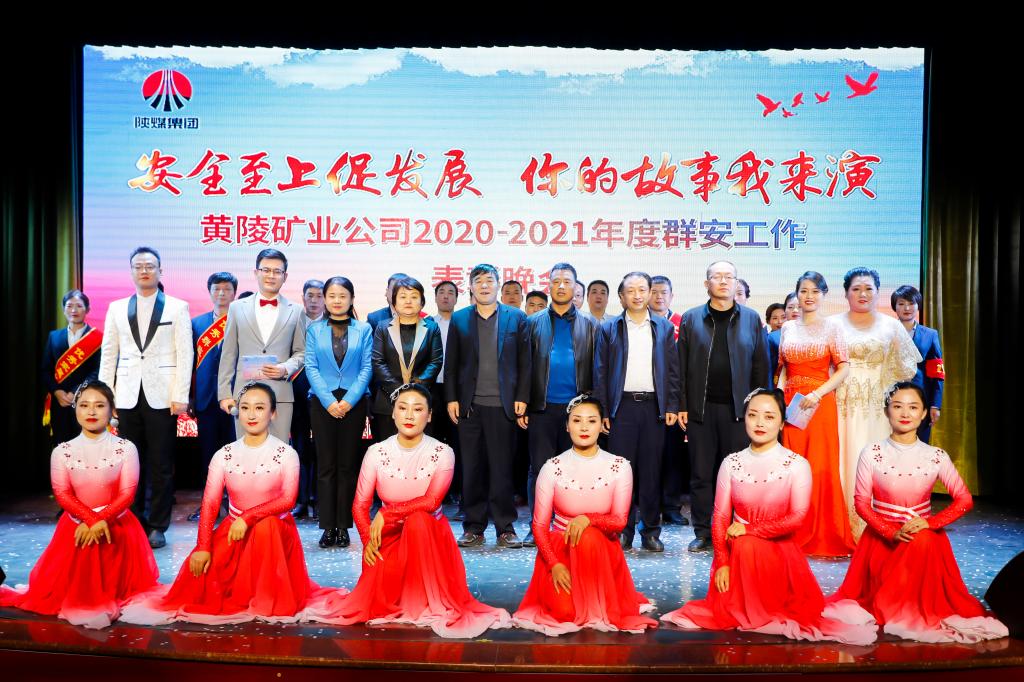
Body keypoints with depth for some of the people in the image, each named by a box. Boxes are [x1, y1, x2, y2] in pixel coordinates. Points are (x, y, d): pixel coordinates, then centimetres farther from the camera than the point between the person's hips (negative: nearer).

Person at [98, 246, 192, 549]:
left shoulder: (177, 307, 3)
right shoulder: (117, 308, 12)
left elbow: (185, 354, -2)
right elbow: (108, 354, 11)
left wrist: (181, 396, -8)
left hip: (161, 396, -3)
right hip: (128, 396, 3)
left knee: (161, 465, 2)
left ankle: (157, 527, 12)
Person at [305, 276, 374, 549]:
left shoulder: (363, 329, 6)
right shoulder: (314, 330, 7)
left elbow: (367, 367, 0)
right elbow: (311, 367, 1)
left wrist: (349, 399, -11)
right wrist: (328, 400, -10)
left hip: (354, 402, 0)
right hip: (322, 402, 0)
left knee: (348, 465, 3)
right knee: (326, 465, 2)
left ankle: (344, 526, 10)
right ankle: (328, 526, 8)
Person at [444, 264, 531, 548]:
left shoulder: (516, 318, 6)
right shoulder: (459, 319, 9)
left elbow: (524, 362, 4)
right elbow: (451, 363, 8)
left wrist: (521, 398, -3)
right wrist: (451, 399, 1)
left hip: (503, 406, -1)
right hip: (469, 406, 2)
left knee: (502, 469, 2)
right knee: (472, 469, 7)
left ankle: (505, 528, 12)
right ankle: (474, 527, 16)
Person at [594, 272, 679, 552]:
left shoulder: (664, 328, 11)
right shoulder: (609, 328, 7)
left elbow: (673, 369, 9)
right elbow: (600, 371, 5)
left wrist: (672, 406, 0)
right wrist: (602, 410, -2)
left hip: (654, 406, 1)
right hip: (622, 406, -1)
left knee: (652, 470, 4)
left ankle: (651, 531, 13)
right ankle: (624, 530, 10)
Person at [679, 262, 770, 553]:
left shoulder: (751, 319, 8)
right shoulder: (691, 319, 7)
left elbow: (761, 366, 6)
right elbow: (682, 366, 4)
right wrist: (682, 406, -1)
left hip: (738, 409, 0)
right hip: (701, 408, 0)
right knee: (701, 474, 4)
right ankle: (702, 533, 14)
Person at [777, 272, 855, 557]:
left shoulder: (831, 327, 2)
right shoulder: (788, 328, 12)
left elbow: (843, 369, -4)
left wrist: (817, 394, -16)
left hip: (820, 403, -3)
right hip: (791, 404, 3)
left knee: (822, 468, -3)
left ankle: (825, 536, 9)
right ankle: (798, 535, 13)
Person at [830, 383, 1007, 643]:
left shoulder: (936, 457, -3)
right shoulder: (871, 453, -7)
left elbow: (964, 500, -2)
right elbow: (862, 503, -7)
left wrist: (929, 523, -15)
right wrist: (891, 532, -19)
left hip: (924, 536, 1)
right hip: (881, 536, -1)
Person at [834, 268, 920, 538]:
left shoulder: (891, 326, 9)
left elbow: (903, 369, 11)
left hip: (877, 408, 1)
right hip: (842, 406, -1)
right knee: (845, 463, -1)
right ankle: (843, 531, 7)